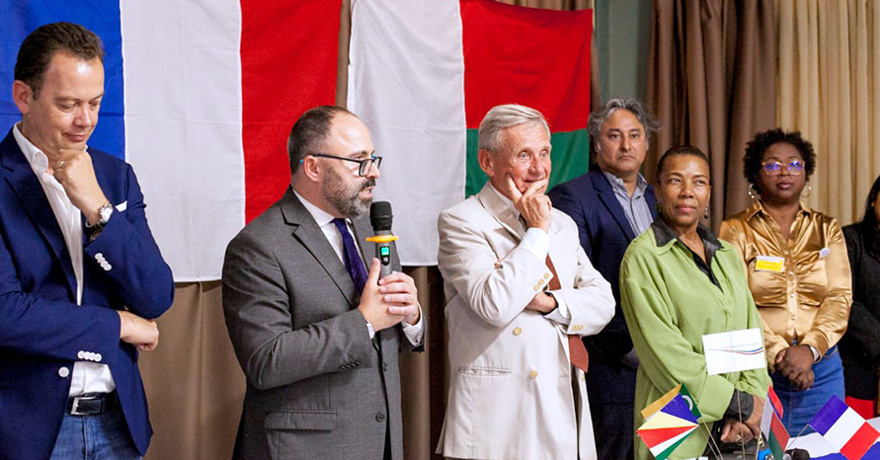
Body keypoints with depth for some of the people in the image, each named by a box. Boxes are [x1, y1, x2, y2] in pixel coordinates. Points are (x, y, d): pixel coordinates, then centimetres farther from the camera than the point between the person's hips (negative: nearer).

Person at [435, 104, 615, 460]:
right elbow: (494, 306, -18)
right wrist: (537, 231, -10)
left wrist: (548, 301, -9)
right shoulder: (461, 223, -4)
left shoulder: (562, 225, 18)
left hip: (565, 405, 6)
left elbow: (602, 303, 10)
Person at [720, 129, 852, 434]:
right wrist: (777, 353, -18)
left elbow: (841, 296, 2)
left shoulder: (827, 229, 12)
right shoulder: (736, 230, 3)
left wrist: (810, 349, -13)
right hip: (756, 369, -3)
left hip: (821, 369, 3)